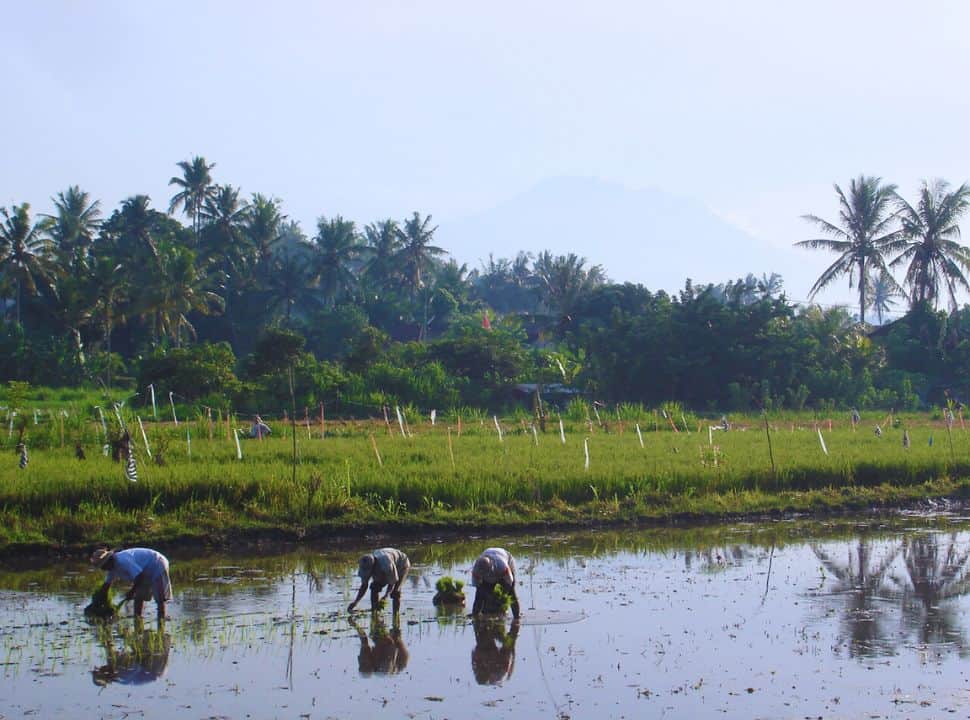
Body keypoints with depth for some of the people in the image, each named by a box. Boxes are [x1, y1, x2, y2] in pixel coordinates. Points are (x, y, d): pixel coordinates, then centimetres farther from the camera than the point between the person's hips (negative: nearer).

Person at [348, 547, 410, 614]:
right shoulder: (366, 566, -26)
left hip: (401, 565, -6)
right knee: (375, 587, -10)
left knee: (395, 591, -21)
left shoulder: (386, 564, -44)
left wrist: (385, 596, -43)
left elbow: (392, 582, -30)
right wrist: (355, 602, -28)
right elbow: (364, 586, -17)